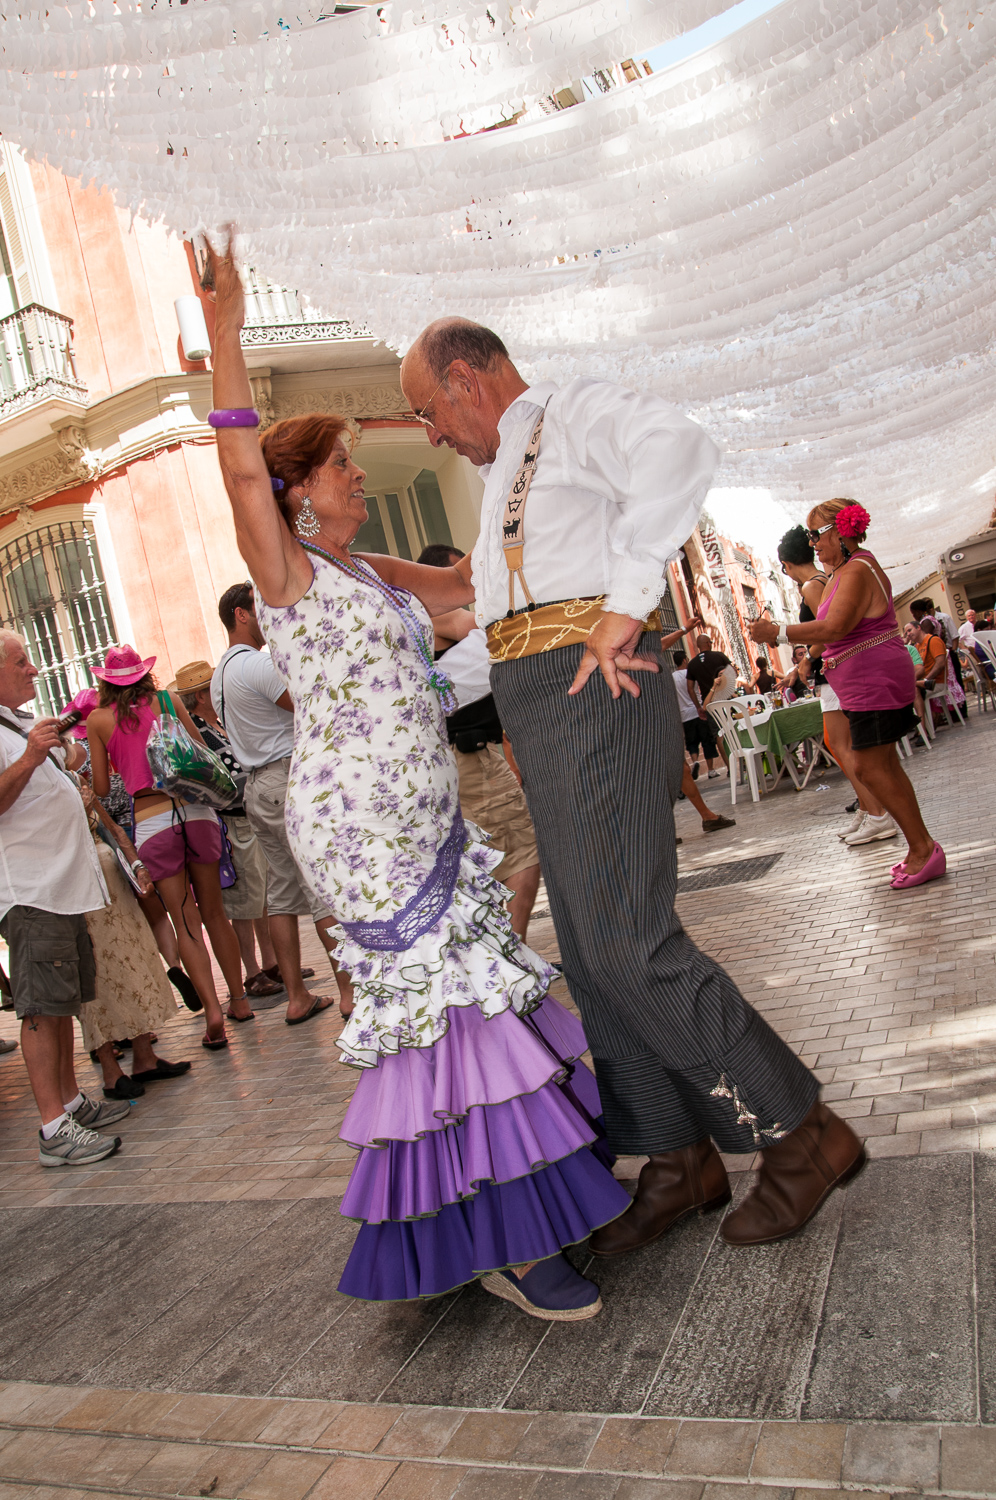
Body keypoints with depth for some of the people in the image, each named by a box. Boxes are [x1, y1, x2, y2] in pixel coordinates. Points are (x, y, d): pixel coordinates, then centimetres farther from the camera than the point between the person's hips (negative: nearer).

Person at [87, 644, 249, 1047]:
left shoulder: (99, 720, 4)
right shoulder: (168, 701, 6)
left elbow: (101, 788, 7)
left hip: (150, 822, -1)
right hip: (195, 810, 2)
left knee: (185, 922, 4)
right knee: (214, 912, 14)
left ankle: (212, 1008, -4)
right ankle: (238, 997, 22)